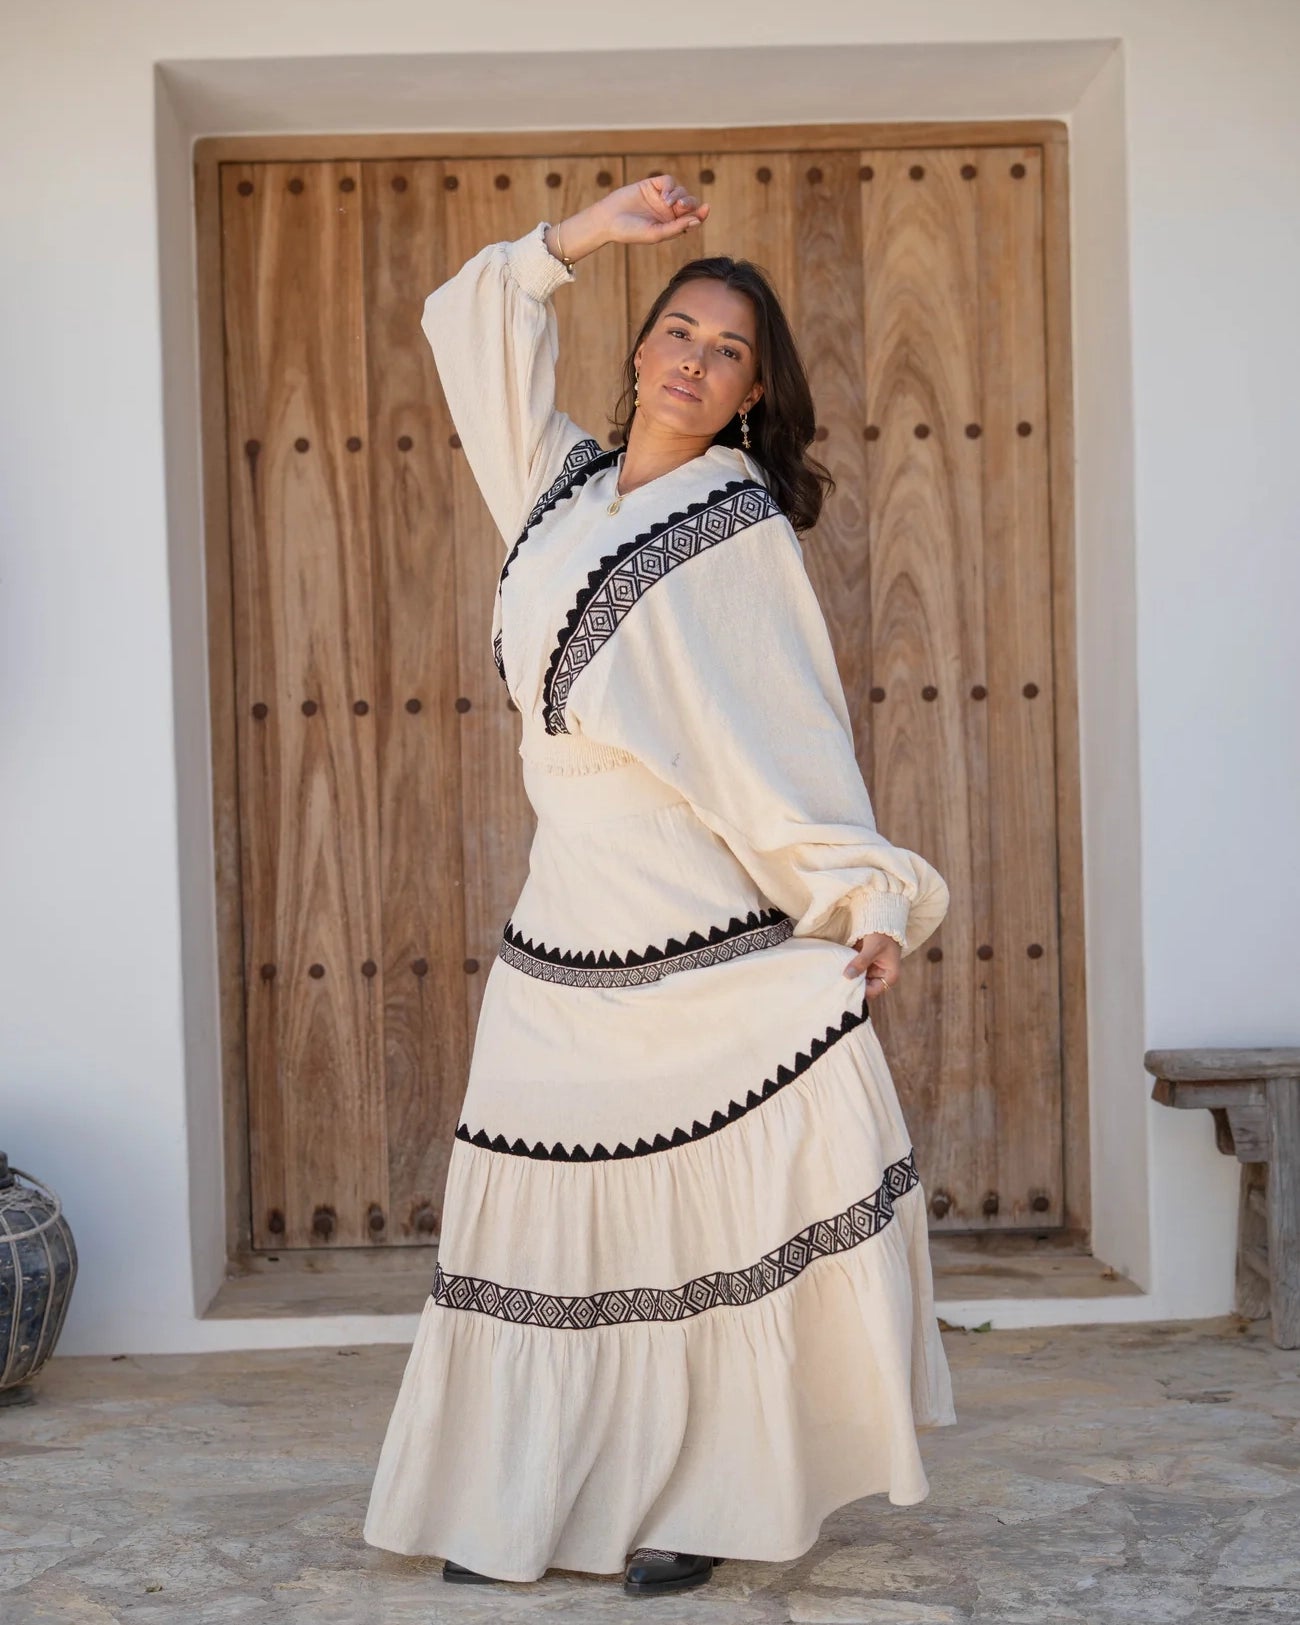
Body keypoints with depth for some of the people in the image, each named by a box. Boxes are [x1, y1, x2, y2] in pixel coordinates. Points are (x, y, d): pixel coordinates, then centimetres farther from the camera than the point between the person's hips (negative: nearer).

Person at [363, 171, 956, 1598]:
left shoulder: (743, 528, -1)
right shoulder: (557, 481, 14)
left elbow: (797, 735, -6)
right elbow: (468, 325, 24)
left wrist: (872, 899, -14)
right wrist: (578, 238, 11)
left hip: (713, 927, -5)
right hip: (573, 918, 5)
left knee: (722, 1207, -5)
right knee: (549, 1210, 7)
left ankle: (697, 1502, 7)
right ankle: (509, 1507, 16)